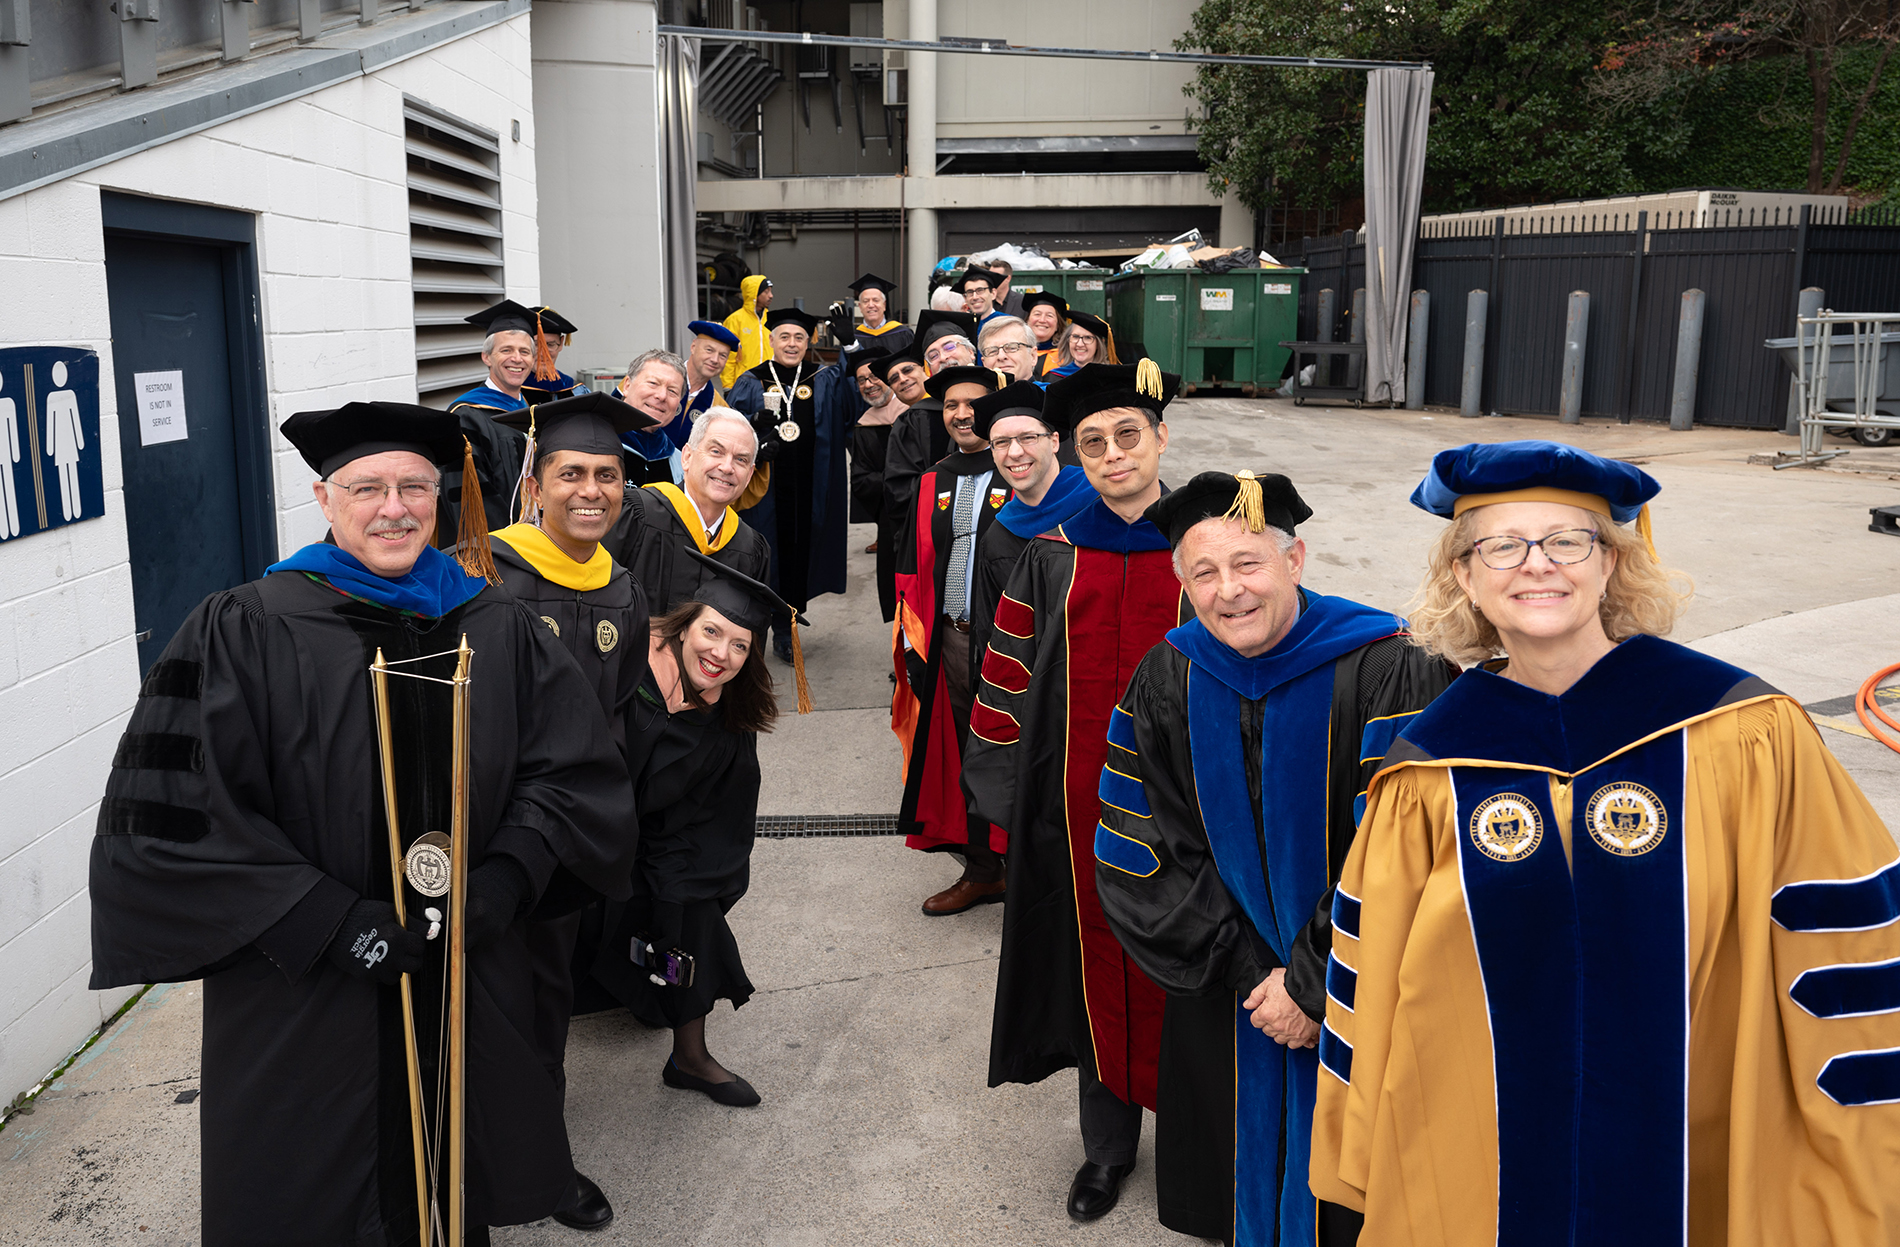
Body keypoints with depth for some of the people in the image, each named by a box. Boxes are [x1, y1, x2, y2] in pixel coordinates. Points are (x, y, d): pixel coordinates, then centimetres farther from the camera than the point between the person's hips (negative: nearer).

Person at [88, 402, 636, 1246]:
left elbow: (573, 767, 2)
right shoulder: (245, 633, -10)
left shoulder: (498, 629, 1)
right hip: (301, 1001, -3)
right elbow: (176, 815, -14)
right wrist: (331, 922, -19)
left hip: (469, 986, 3)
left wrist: (504, 878, -14)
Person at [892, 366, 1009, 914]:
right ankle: (982, 872, 26)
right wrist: (914, 639, 6)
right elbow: (914, 569, 14)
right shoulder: (931, 484, 12)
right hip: (949, 640, 5)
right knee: (967, 759, 13)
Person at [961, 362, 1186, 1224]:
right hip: (1080, 801, 2)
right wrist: (1001, 783, 1)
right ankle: (1108, 1142, 29)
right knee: (1096, 960, 12)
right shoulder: (1053, 555, 3)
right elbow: (1013, 671, 4)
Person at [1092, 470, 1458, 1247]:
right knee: (1242, 1183, 21)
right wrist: (1246, 970, -13)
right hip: (1224, 1009, 3)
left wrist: (1313, 985, -16)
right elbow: (1141, 851, -6)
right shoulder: (1168, 681, -7)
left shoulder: (1386, 674, -20)